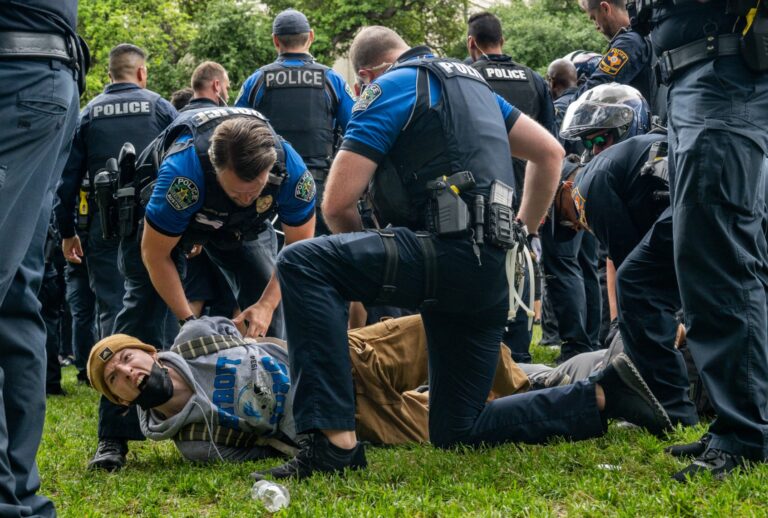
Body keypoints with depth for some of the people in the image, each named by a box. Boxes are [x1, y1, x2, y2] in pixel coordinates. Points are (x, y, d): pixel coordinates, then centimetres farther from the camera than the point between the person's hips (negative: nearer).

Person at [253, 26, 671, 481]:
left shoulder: (392, 86, 1)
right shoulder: (472, 80, 25)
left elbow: (338, 204, -4)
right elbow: (550, 153, 28)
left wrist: (362, 264, 15)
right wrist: (520, 233, 31)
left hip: (451, 252, -8)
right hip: (492, 275, 9)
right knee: (457, 432, 15)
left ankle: (336, 442, -25)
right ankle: (604, 396, 13)